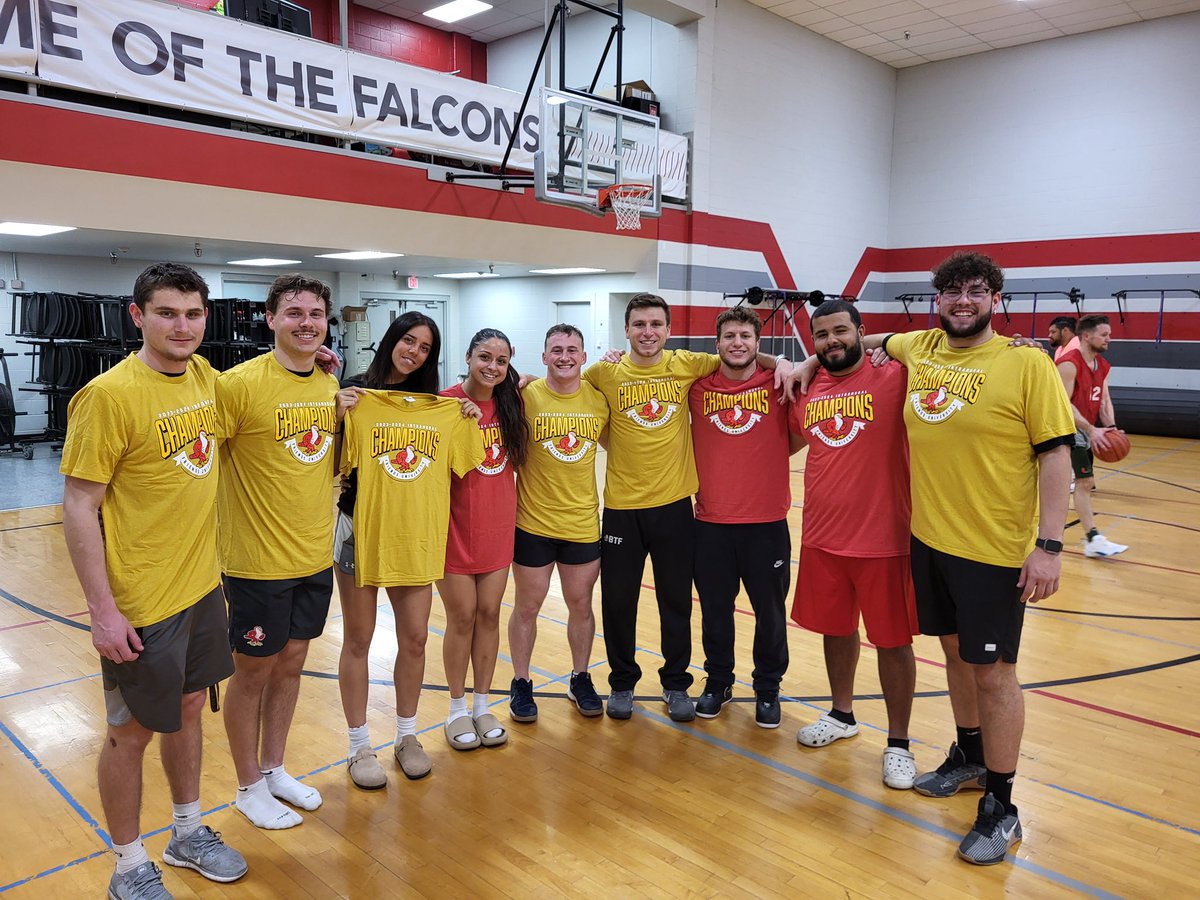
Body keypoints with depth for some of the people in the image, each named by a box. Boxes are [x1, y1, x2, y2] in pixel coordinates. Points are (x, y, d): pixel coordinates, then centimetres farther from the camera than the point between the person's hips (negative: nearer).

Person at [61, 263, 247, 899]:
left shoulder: (205, 376, 2)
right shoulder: (109, 394, -19)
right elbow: (78, 506, -17)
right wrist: (103, 610, -18)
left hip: (202, 585, 7)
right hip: (140, 604, -7)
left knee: (188, 709, 21)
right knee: (131, 731, 10)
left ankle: (188, 834, 41)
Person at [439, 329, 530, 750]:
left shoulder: (510, 402, 2)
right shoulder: (447, 402, -12)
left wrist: (518, 393, 3)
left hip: (498, 525, 4)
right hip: (457, 527, -4)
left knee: (489, 614, 11)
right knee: (462, 617, 6)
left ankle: (482, 705, 26)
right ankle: (458, 708, 25)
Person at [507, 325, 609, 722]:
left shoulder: (599, 398, -1)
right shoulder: (526, 396, -10)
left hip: (583, 523, 3)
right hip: (533, 524, -2)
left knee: (580, 604, 15)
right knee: (527, 606, 11)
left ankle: (580, 680, 35)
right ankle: (521, 684, 30)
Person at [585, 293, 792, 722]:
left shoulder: (686, 365, -1)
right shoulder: (606, 373, -3)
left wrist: (779, 362, -5)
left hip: (674, 504, 0)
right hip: (622, 506, 0)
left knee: (676, 601, 12)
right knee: (618, 600, 11)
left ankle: (676, 683, 31)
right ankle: (622, 682, 32)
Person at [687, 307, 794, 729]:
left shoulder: (778, 385, -3)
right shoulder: (698, 388, 1)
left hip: (767, 522, -1)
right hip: (711, 522, 1)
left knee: (770, 611, 10)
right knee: (714, 609, 13)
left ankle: (768, 688, 30)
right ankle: (718, 682, 33)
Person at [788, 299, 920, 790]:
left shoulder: (892, 378, -10)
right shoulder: (807, 390, 6)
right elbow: (792, 441, 22)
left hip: (884, 538, -5)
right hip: (821, 537, 5)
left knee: (892, 640, 7)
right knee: (835, 629, 20)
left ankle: (898, 742, 24)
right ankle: (842, 715, 41)